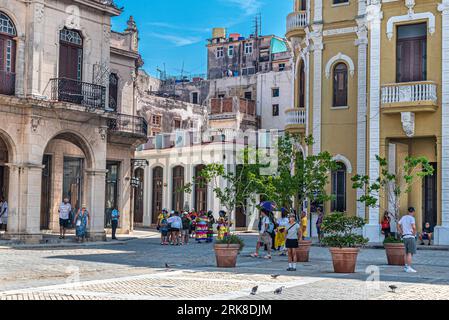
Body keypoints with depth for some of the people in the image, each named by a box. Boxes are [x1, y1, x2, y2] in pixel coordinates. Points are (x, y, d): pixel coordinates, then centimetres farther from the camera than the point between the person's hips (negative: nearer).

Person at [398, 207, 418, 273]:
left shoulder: (403, 217, 12)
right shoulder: (412, 218, -10)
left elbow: (398, 226, 17)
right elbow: (414, 227, -26)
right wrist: (414, 234, -11)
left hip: (405, 237, 8)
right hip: (411, 237, -8)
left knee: (407, 253, 16)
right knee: (410, 253, -7)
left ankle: (406, 267, 19)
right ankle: (409, 268, -11)